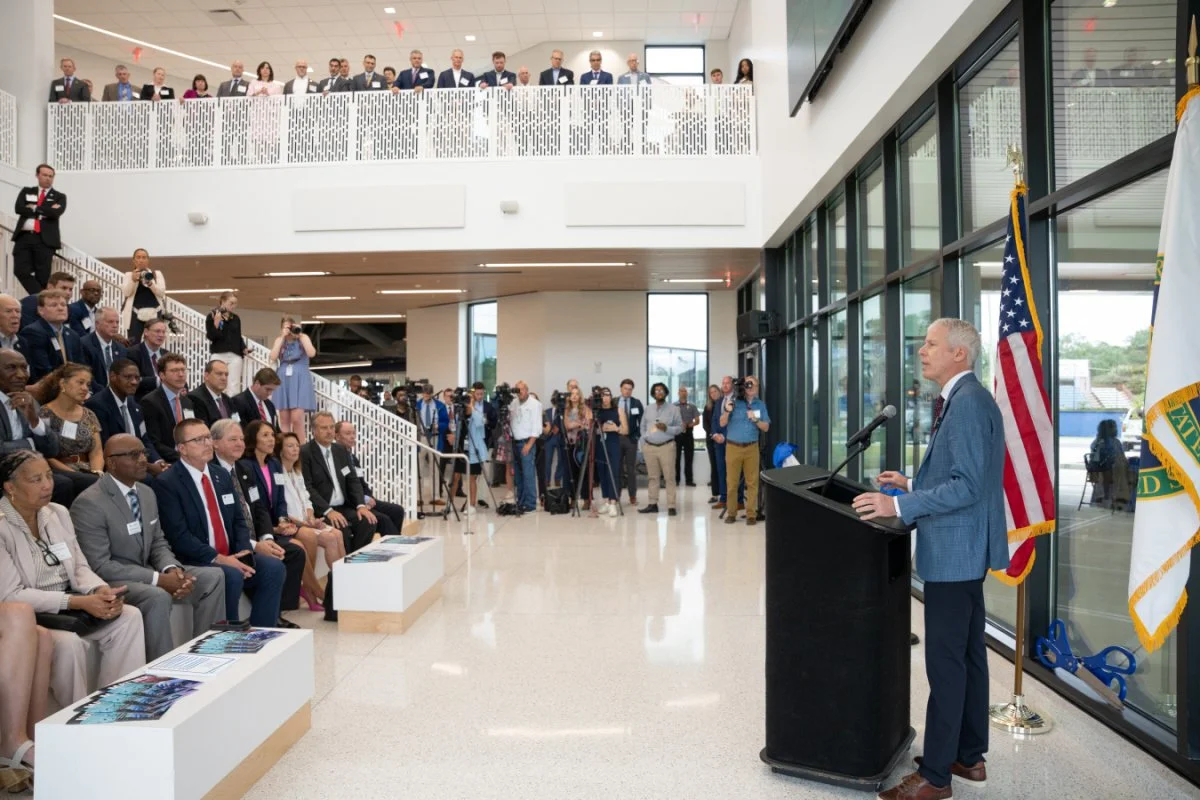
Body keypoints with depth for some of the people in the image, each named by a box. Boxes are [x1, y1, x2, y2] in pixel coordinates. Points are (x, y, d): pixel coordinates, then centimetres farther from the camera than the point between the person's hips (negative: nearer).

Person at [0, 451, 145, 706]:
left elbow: (79, 567, 8)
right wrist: (79, 602, -25)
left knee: (129, 617, -16)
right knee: (69, 643, -33)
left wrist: (101, 590, -15)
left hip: (68, 606, 7)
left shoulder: (58, 513, 7)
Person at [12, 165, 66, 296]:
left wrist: (34, 208, -3)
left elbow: (56, 213, -9)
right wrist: (44, 211, -6)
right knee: (21, 271, -9)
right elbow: (19, 209, 0)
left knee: (42, 276, -4)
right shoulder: (26, 191, 18)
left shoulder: (59, 197, 11)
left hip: (45, 240, -2)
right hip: (24, 237, 2)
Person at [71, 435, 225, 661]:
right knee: (158, 597, -35)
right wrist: (158, 579, -25)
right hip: (110, 582, -8)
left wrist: (172, 569, -11)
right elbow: (99, 566, -21)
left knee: (213, 577, -7)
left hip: (145, 573, 8)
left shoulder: (147, 493, 8)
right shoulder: (89, 503, -17)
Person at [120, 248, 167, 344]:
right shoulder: (129, 275, 11)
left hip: (154, 313, 0)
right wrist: (133, 280, -20)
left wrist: (150, 282, -19)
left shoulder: (157, 274, 11)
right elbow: (126, 292, -4)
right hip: (135, 313, 0)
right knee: (133, 344, -7)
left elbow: (161, 292, -2)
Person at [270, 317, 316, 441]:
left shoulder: (303, 337, 6)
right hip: (284, 379, 4)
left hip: (300, 379, -3)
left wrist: (300, 335, -8)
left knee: (297, 418, -14)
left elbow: (311, 353, -12)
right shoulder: (279, 340, 14)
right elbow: (273, 357, -3)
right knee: (284, 419, 1)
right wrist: (282, 337, -4)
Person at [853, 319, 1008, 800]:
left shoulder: (967, 402, -19)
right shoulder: (964, 399, 13)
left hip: (954, 550, -11)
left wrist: (900, 506, -26)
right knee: (968, 655, 18)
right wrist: (911, 484, 15)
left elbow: (968, 484, -25)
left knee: (945, 662, -2)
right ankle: (970, 757, 31)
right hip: (963, 549, 11)